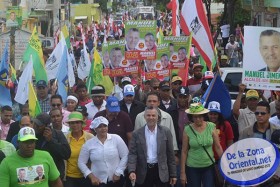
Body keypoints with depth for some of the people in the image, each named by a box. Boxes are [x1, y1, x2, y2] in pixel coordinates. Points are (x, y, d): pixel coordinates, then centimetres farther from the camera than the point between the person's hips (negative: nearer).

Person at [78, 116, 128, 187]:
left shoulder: (116, 139, 0)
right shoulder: (89, 144, 1)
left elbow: (125, 156, 1)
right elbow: (81, 163, 5)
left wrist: (118, 173, -6)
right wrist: (91, 176, -5)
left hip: (116, 179, 0)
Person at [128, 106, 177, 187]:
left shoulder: (165, 132, 1)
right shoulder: (137, 134, 1)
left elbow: (170, 154, 3)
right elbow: (132, 153, -3)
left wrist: (173, 174, 2)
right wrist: (132, 171, -19)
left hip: (161, 172, 0)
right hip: (143, 173, 1)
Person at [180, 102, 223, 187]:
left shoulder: (211, 127, -5)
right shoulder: (188, 130, -7)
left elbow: (218, 147, 0)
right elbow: (184, 151, -3)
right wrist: (182, 172, -3)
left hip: (209, 166, 1)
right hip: (192, 168, 0)